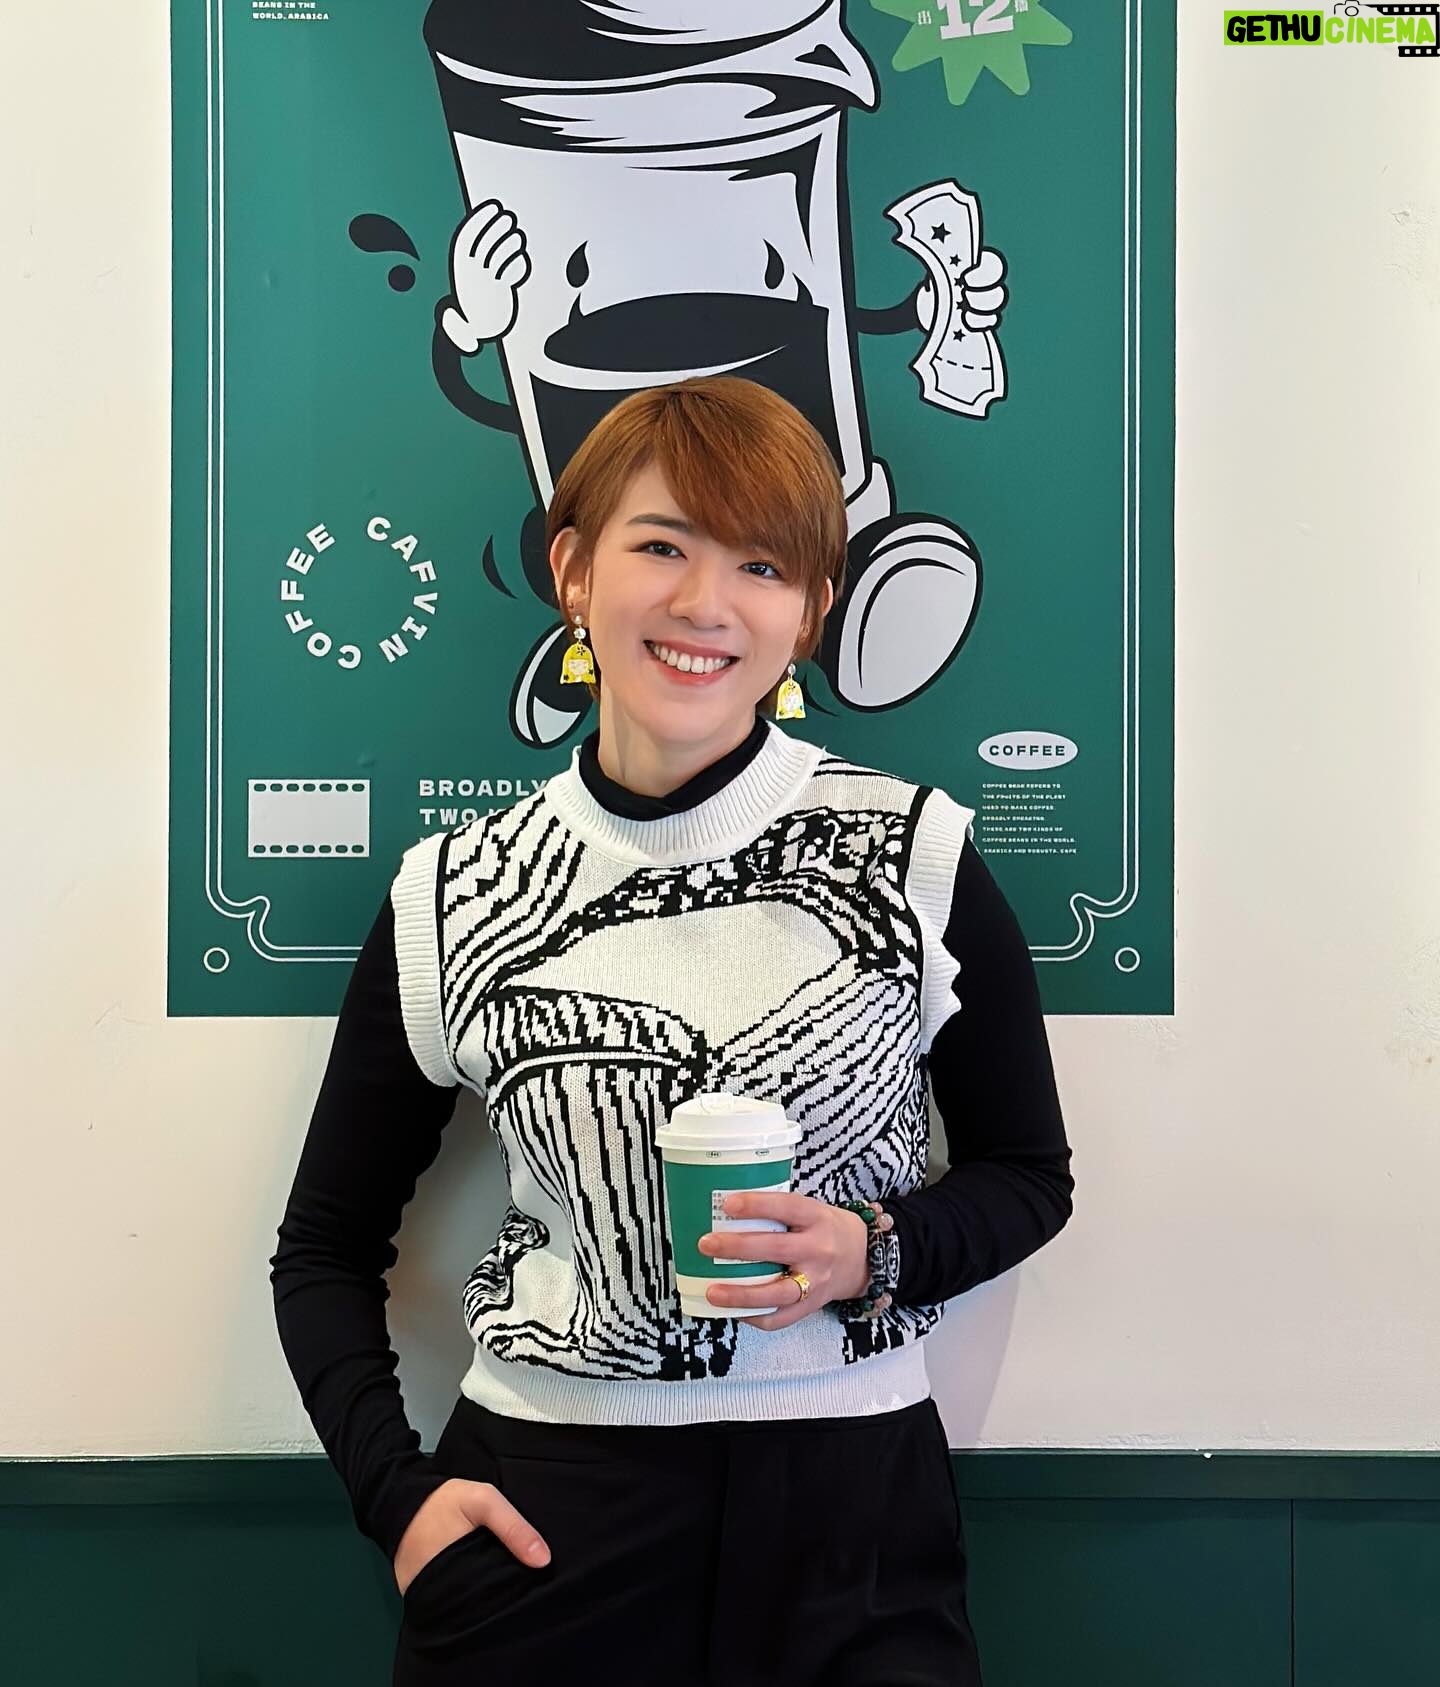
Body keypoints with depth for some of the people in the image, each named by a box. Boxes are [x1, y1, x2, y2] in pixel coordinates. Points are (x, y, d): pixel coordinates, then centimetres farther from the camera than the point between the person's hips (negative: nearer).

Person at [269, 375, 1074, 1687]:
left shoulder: (917, 860, -7)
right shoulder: (455, 901, -4)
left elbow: (1030, 1174, 6)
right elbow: (326, 1250, 7)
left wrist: (880, 1251, -13)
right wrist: (395, 1490, -7)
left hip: (852, 1512, 0)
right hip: (542, 1516, 1)